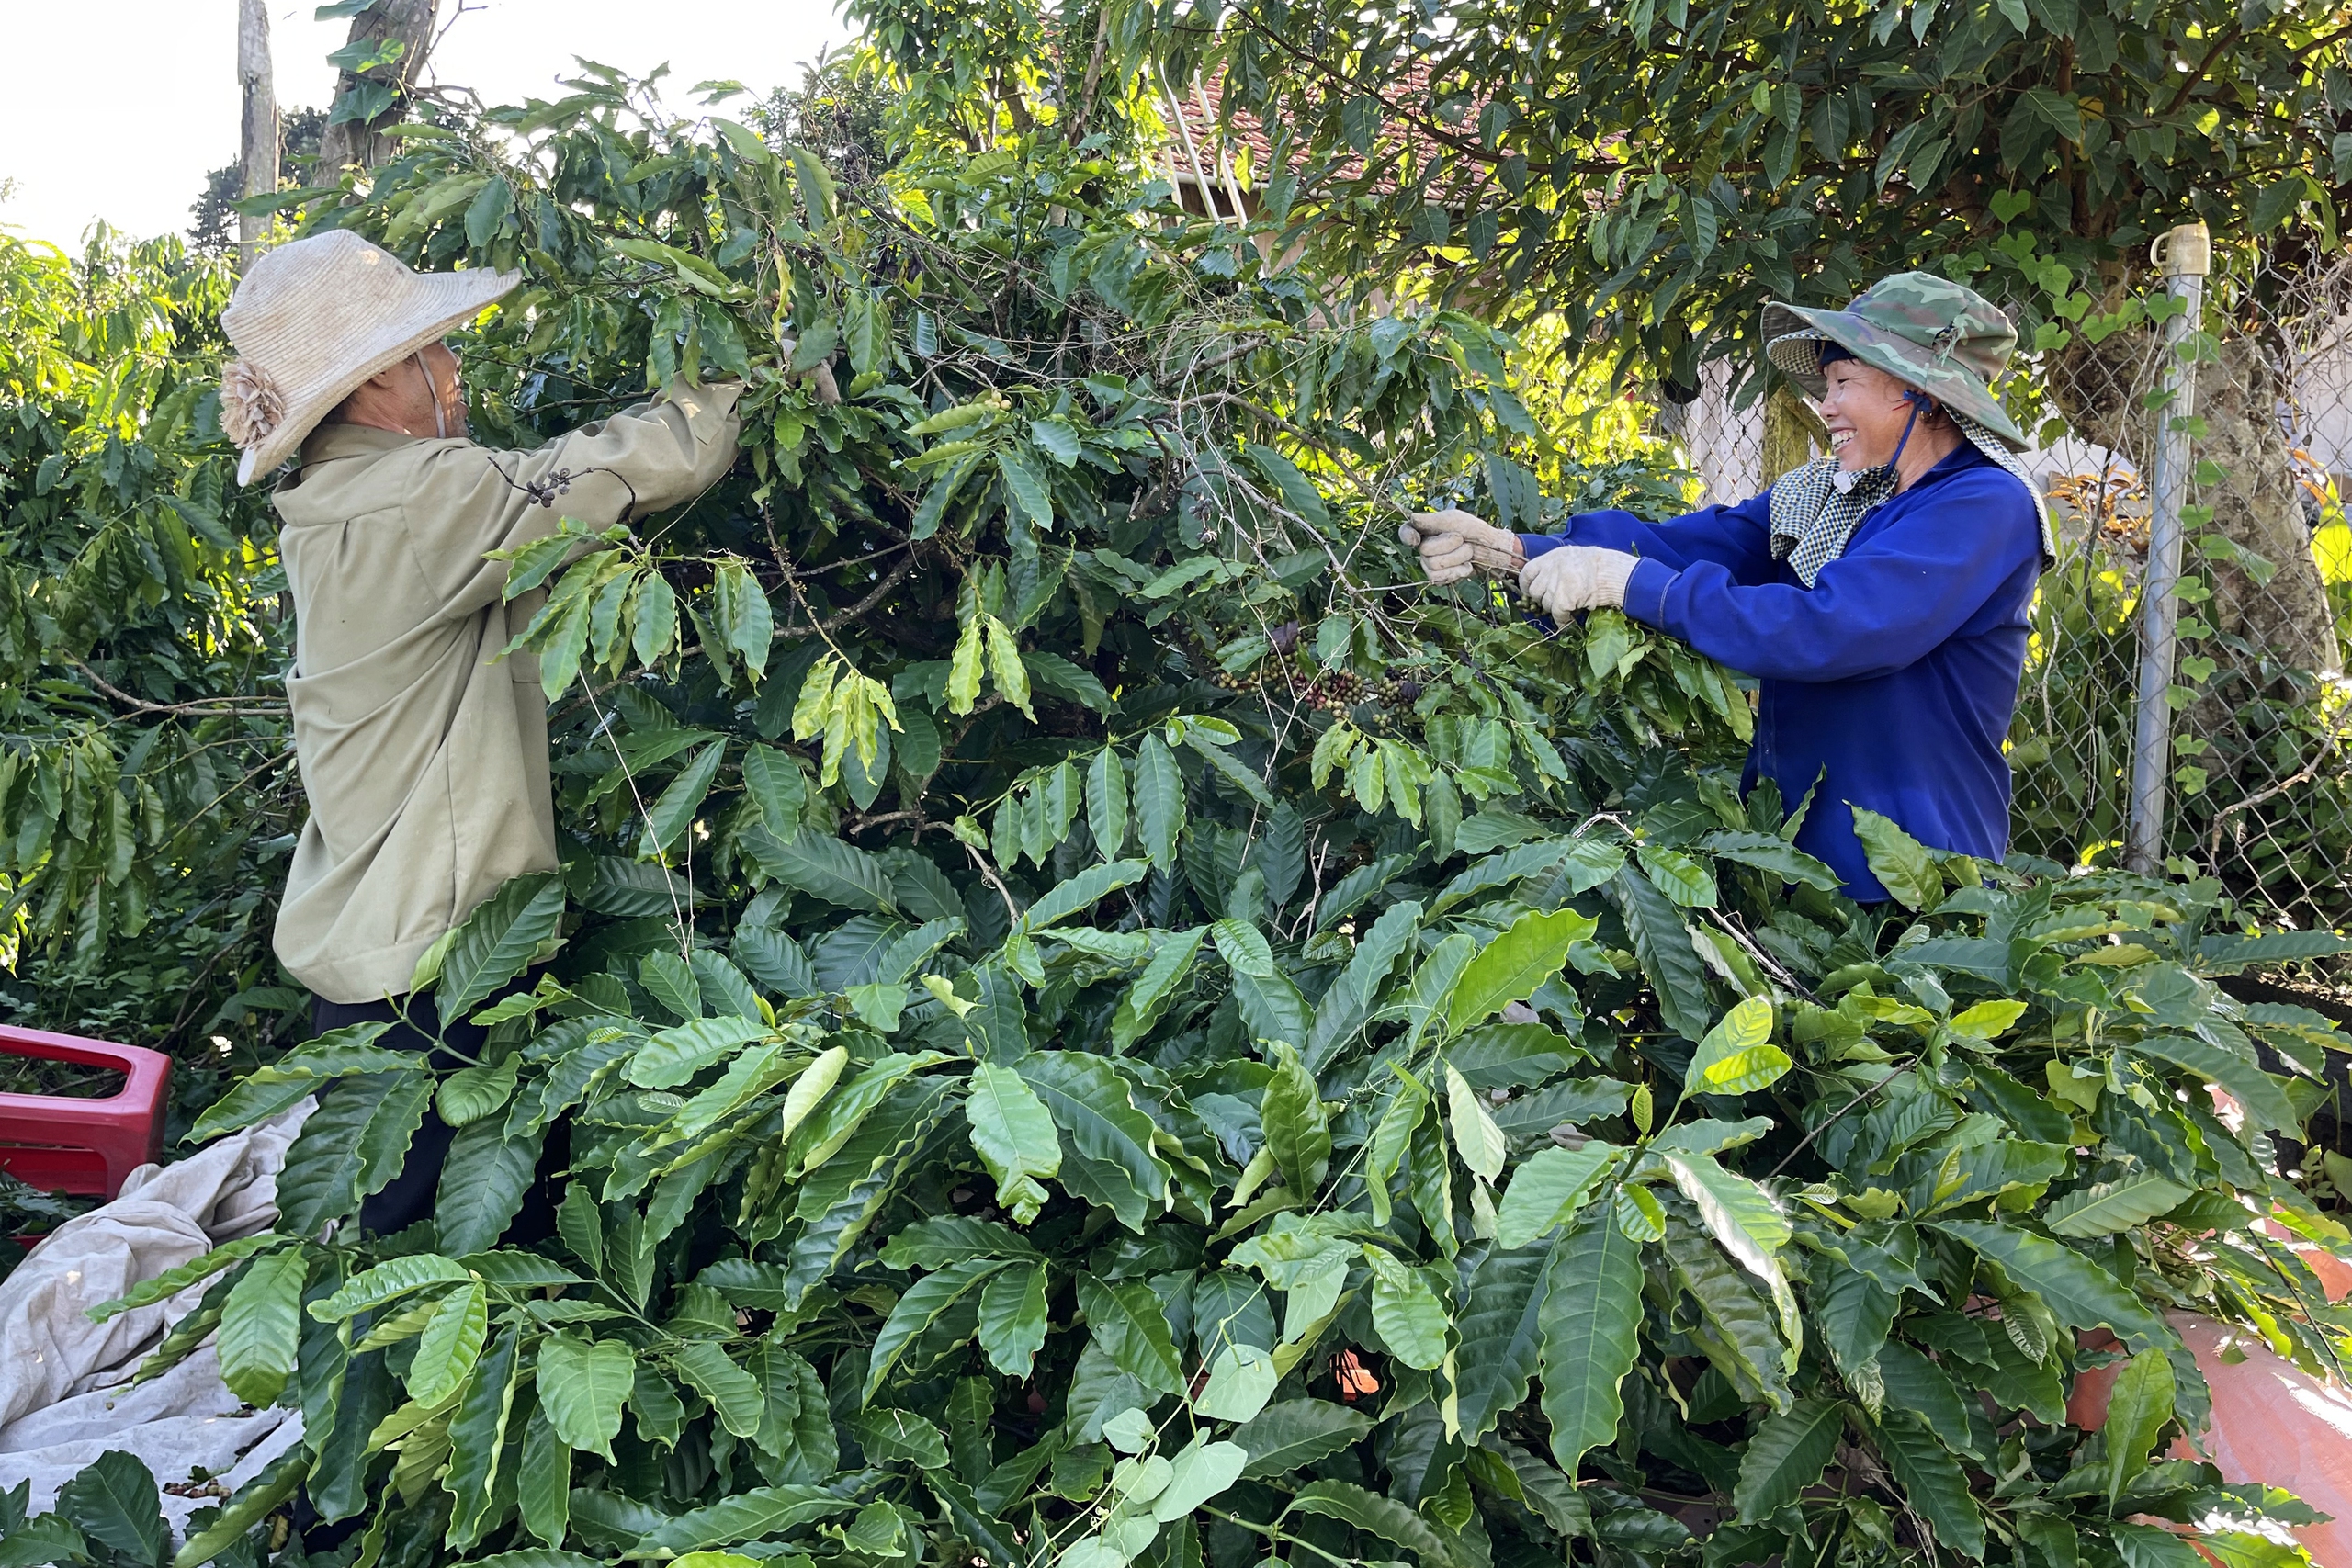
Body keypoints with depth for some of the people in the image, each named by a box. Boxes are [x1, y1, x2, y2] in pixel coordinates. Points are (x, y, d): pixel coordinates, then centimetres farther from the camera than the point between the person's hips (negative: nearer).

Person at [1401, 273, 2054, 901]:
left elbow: (1830, 631, -28)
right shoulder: (1817, 494, 9)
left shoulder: (1987, 506, -16)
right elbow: (1683, 541, -3)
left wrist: (1631, 582, -26)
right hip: (1784, 850, 7)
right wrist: (1510, 550, -15)